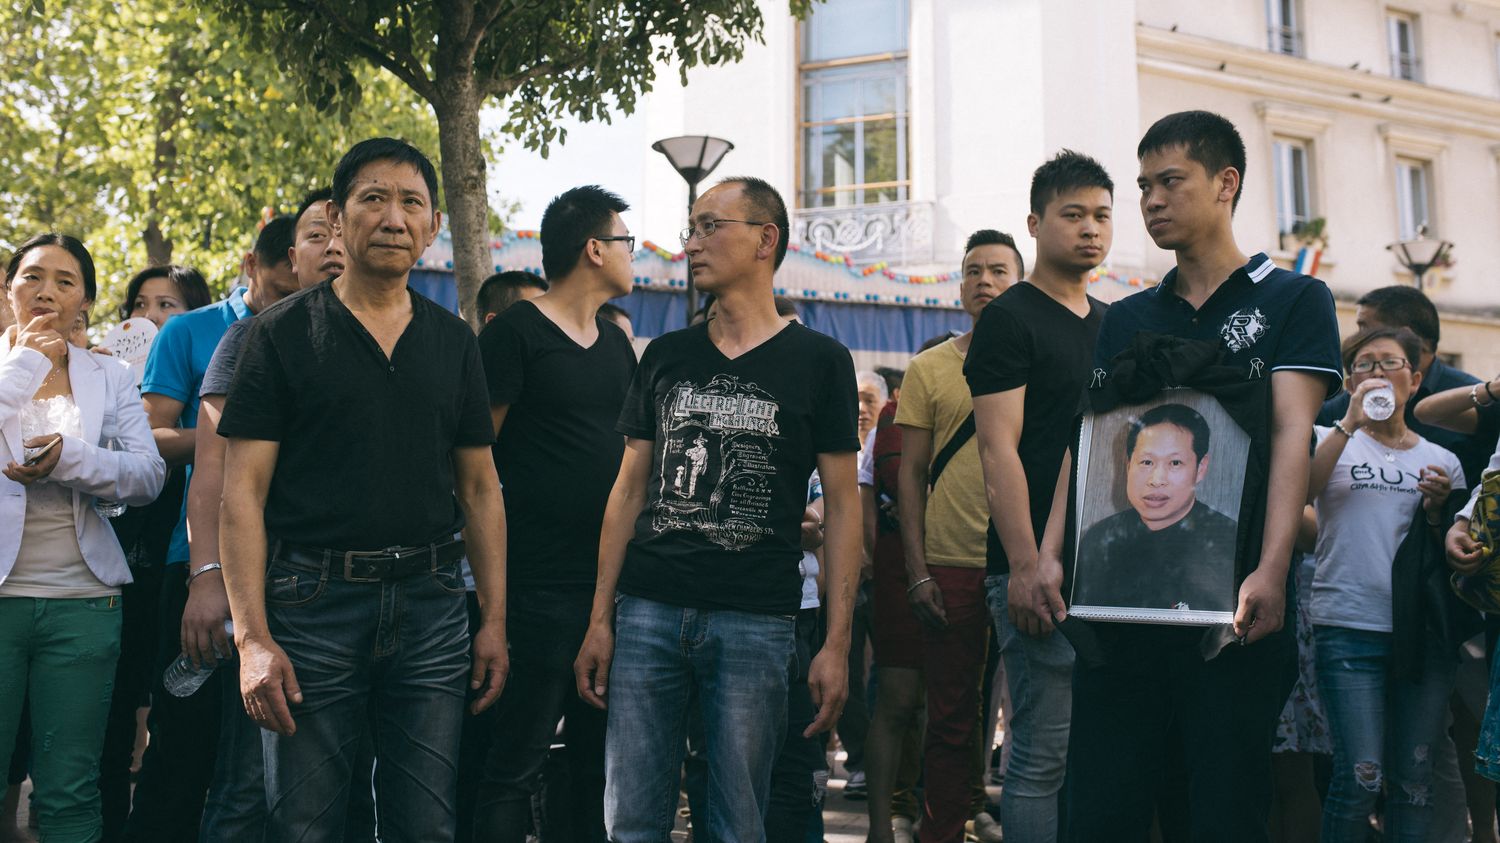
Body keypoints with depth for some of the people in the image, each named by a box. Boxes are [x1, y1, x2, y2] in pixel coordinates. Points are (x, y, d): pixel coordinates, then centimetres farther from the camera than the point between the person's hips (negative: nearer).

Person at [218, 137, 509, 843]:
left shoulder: (454, 342, 11)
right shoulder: (283, 334, 0)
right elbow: (242, 493, -4)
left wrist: (495, 619, 7)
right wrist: (252, 637, -12)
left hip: (431, 606, 3)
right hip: (314, 605, -3)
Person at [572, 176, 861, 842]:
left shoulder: (819, 362, 2)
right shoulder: (665, 356, 12)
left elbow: (841, 507, 1)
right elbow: (629, 490, 13)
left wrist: (837, 643, -6)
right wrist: (600, 620, 7)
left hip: (756, 623, -3)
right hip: (648, 612, 3)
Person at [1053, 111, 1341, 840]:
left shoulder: (1292, 301, 6)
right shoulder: (1125, 320, 18)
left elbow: (1291, 433, -7)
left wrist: (1270, 571, -19)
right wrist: (1050, 552, -3)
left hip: (1229, 607, -3)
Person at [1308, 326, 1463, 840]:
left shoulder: (1441, 460, 16)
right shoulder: (1332, 440, 9)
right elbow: (1298, 493, -13)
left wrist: (1436, 509, -1)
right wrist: (1349, 423, -15)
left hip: (1424, 630, 3)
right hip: (1349, 626, -3)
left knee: (1414, 779, 4)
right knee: (1361, 776, -10)